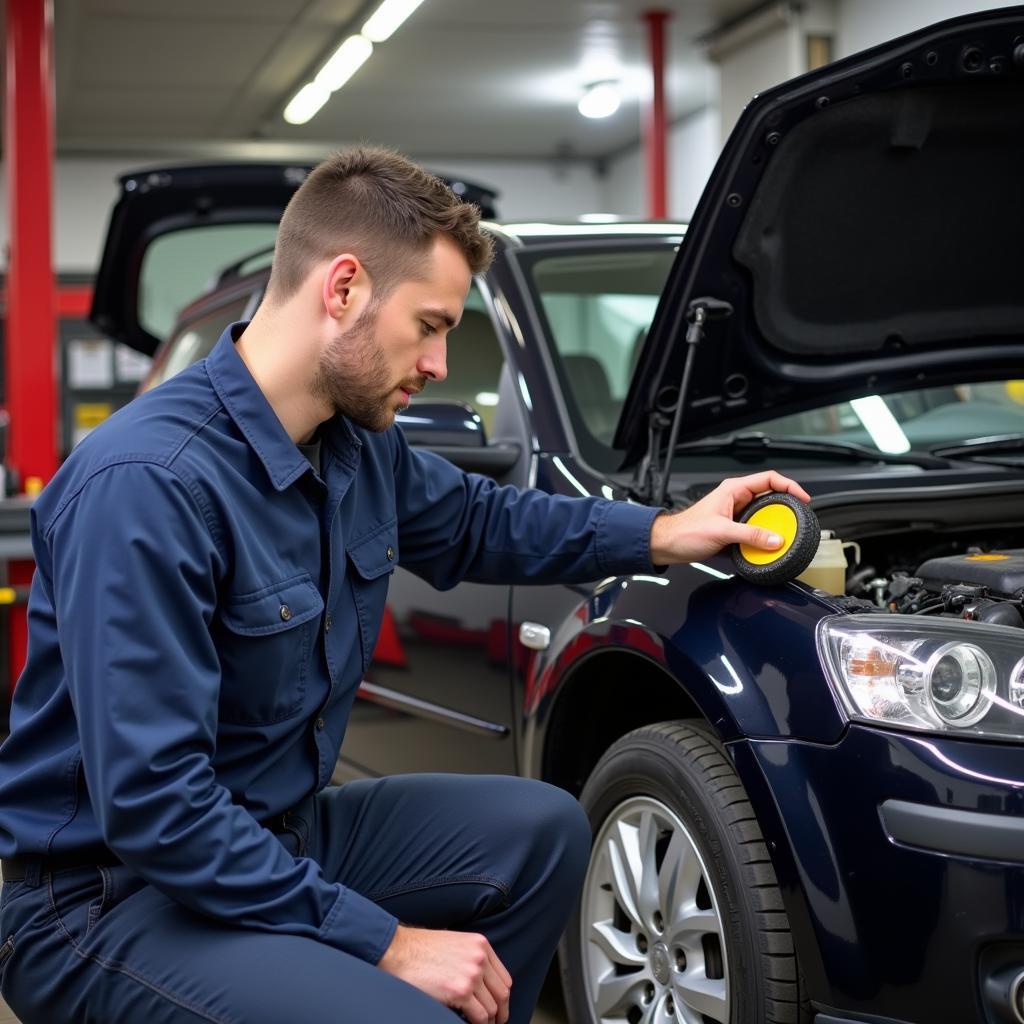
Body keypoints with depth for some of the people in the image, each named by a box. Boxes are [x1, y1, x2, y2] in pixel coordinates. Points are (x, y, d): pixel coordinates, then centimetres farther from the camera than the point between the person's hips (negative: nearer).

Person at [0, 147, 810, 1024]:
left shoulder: (360, 446, 0)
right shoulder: (146, 484, -27)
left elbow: (479, 522, 24)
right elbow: (152, 808, -29)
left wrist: (660, 535, 12)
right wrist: (385, 942, -25)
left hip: (279, 837, 9)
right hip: (113, 898, -9)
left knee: (544, 830, 10)